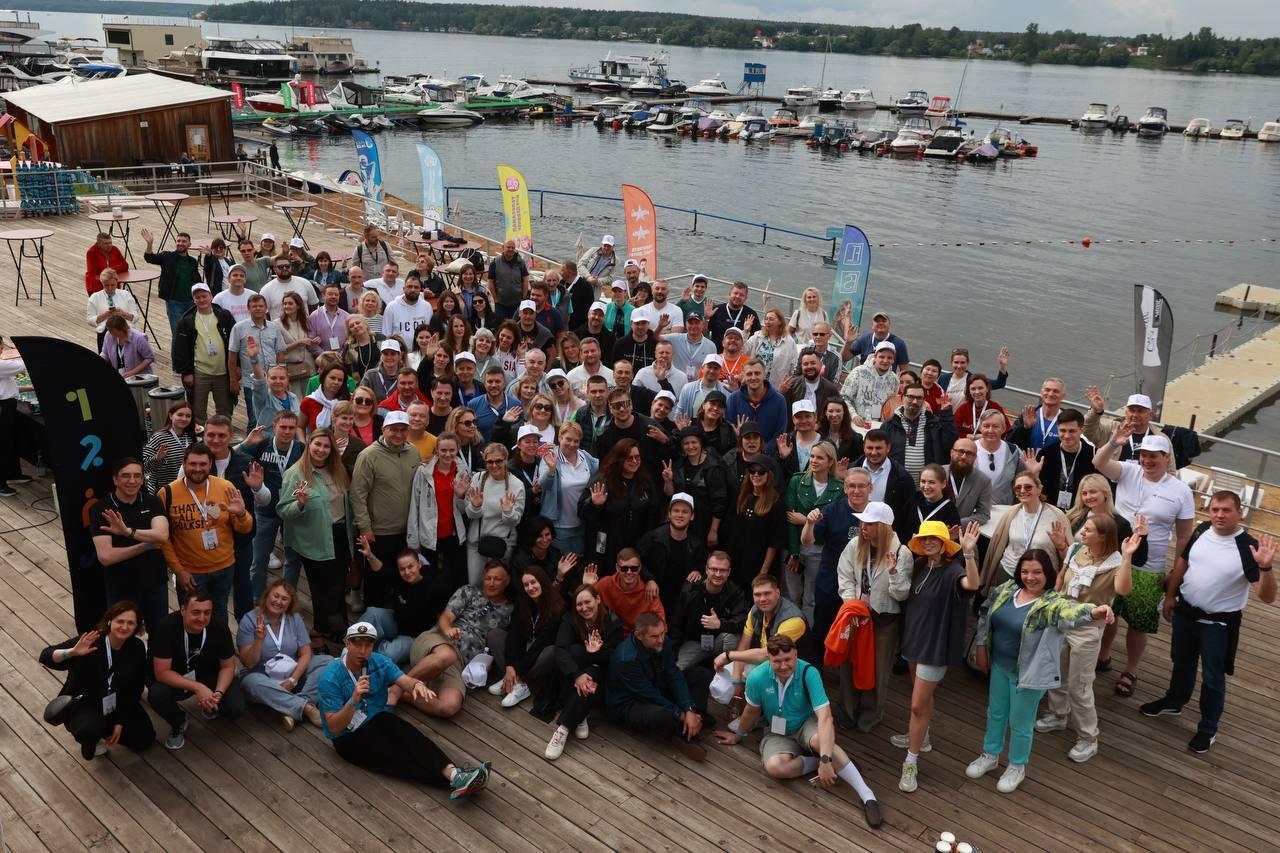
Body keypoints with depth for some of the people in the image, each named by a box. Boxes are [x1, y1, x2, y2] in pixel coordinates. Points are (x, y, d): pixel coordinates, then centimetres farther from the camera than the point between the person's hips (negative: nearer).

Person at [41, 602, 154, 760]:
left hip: (119, 705, 4)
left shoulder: (137, 648, -13)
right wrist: (72, 652, -49)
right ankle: (89, 738, 4)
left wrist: (120, 723, -9)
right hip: (83, 704, -4)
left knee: (145, 738, -3)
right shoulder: (90, 642, -25)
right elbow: (46, 656, -29)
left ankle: (102, 730, 22)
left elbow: (135, 689, -7)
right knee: (92, 728, -35)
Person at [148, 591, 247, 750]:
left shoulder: (220, 627, -23)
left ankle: (211, 706, 16)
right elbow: (162, 672, -25)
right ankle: (178, 724, 3)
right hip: (176, 680, -1)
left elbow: (227, 666, -10)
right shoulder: (166, 627, -28)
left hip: (210, 676, 1)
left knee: (236, 709, -22)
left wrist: (218, 692, -30)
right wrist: (197, 688, -35)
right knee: (156, 695, -32)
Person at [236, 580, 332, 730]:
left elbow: (306, 654, -2)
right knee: (252, 683, -38)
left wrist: (292, 680, -15)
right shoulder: (249, 620, -8)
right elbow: (248, 663, -12)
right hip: (262, 677, -3)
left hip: (293, 674, 4)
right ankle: (307, 707, -36)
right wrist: (259, 640, -28)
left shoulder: (295, 618, 1)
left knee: (328, 661, -17)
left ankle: (293, 709, -31)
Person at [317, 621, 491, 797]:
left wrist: (417, 685, -41)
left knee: (405, 732, -30)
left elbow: (405, 681, -16)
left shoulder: (380, 662, -2)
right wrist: (354, 700, -35)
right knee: (398, 757, -28)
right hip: (348, 739, -4)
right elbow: (334, 727, -19)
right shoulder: (331, 678, -16)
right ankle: (456, 781, -40)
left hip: (379, 720, 4)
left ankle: (452, 773, -45)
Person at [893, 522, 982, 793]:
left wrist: (969, 553, -56)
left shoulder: (952, 569, -22)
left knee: (918, 705, -3)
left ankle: (911, 763, 10)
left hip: (936, 645, -7)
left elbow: (972, 584, -42)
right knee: (922, 695, 26)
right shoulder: (920, 564, -1)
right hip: (914, 638, 7)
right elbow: (909, 595, 9)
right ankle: (921, 738, 47)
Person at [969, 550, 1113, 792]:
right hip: (999, 666, 5)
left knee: (1020, 723, 12)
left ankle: (1017, 767, 37)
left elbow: (1072, 610, -46)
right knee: (995, 713, 24)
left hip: (1028, 672, -5)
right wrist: (982, 649, 10)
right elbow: (986, 616, 8)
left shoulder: (1053, 602, -23)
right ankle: (990, 755, 46)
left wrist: (1094, 612, -68)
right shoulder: (1006, 590, -5)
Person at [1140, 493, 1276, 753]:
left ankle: (1208, 729, 28)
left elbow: (1267, 597, -26)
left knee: (1212, 677, 9)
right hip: (1185, 611, 5)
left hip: (1219, 623, -5)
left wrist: (1265, 567, -43)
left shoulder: (1248, 547, -23)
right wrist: (1170, 595, 11)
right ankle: (1173, 702, 48)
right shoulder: (1202, 530, -8)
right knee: (1182, 662, 25)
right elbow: (1182, 562, 9)